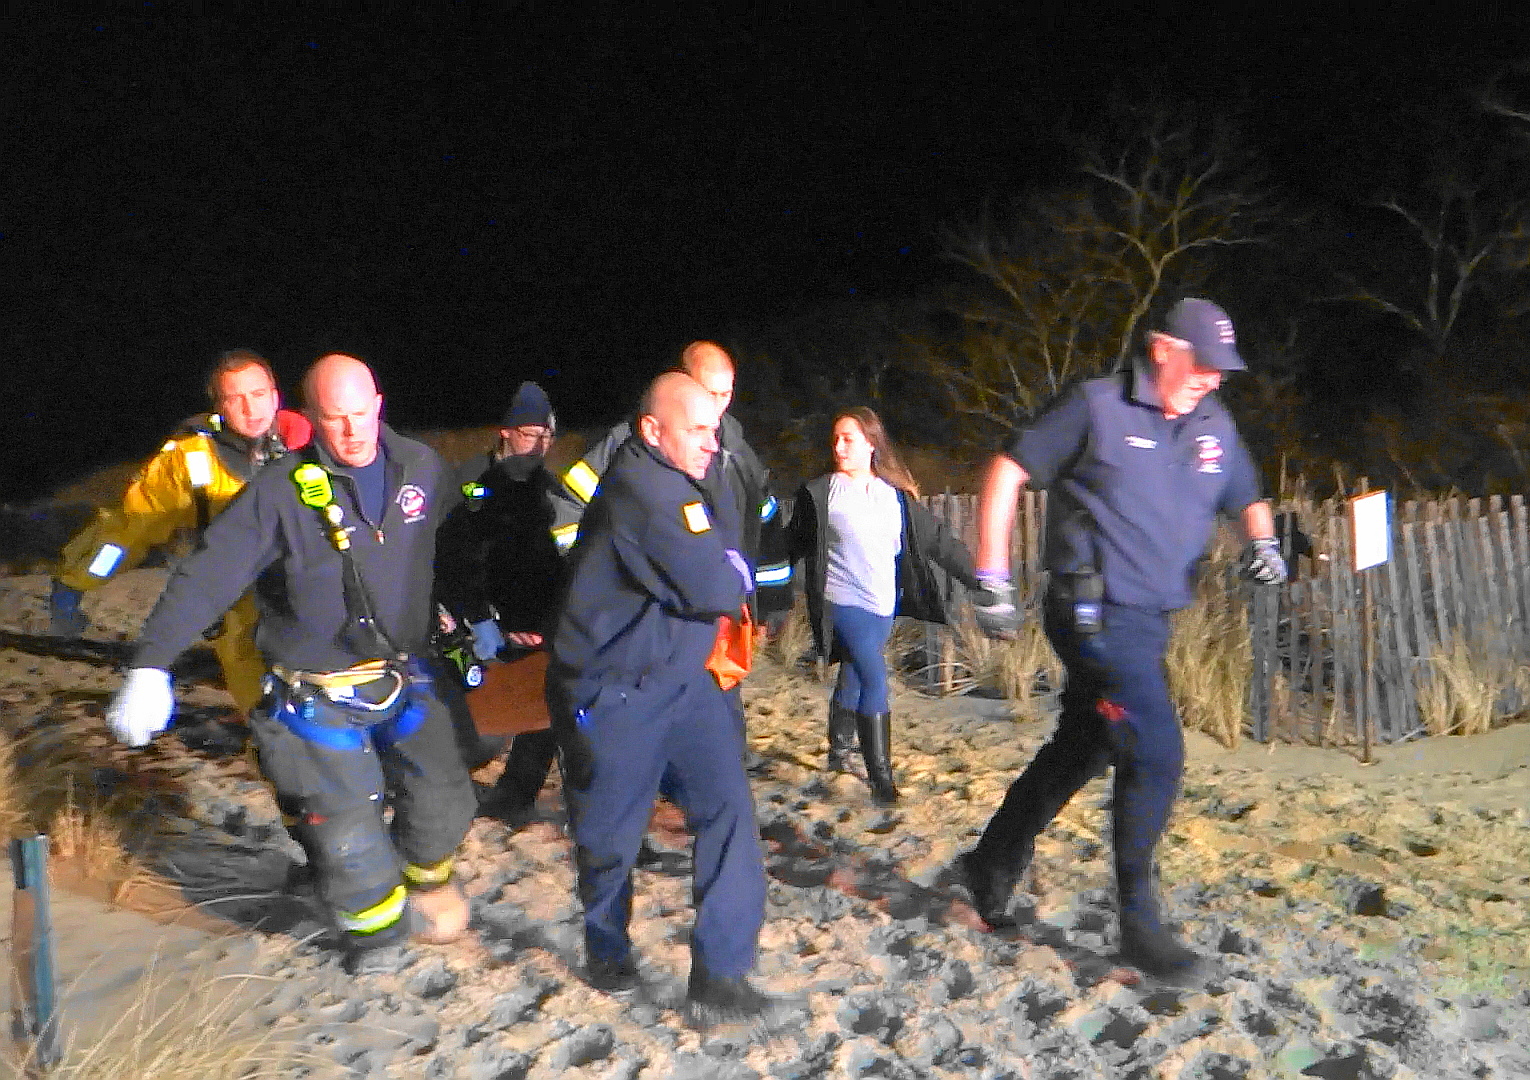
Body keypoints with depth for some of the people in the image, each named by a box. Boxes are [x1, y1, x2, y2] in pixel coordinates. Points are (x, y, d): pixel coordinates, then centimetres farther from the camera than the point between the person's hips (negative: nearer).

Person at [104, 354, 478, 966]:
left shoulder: (421, 468, -2)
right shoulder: (282, 492, -15)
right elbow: (209, 576, -18)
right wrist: (150, 664, -26)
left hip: (402, 680, 4)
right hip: (317, 698, -3)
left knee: (444, 801, 8)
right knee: (346, 834, 1)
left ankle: (427, 875, 41)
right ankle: (377, 920, 32)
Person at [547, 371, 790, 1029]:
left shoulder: (675, 481, 8)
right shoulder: (644, 490, -24)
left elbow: (726, 545, 9)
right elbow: (716, 589, -25)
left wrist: (723, 568, -11)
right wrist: (738, 572, -5)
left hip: (682, 681, 8)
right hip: (614, 695, -8)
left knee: (728, 807, -4)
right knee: (612, 832, 12)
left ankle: (718, 978, 2)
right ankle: (607, 948, 40)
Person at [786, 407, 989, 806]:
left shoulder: (897, 495, 5)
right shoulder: (820, 493, -6)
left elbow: (937, 540, 7)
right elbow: (796, 544, -2)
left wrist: (978, 578, 6)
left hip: (884, 606, 5)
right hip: (844, 603, -4)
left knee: (853, 678, 17)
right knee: (874, 680, -15)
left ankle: (839, 749, 40)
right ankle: (881, 779, -8)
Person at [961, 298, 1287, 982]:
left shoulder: (1214, 426, 11)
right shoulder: (1097, 407, -8)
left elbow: (1247, 500, 24)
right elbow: (1007, 472, -7)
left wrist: (1263, 542, 0)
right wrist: (993, 581, -11)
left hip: (1148, 622, 8)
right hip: (1097, 614, -8)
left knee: (1080, 752, 16)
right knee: (1156, 754, -11)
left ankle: (991, 865, 34)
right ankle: (1139, 924, 6)